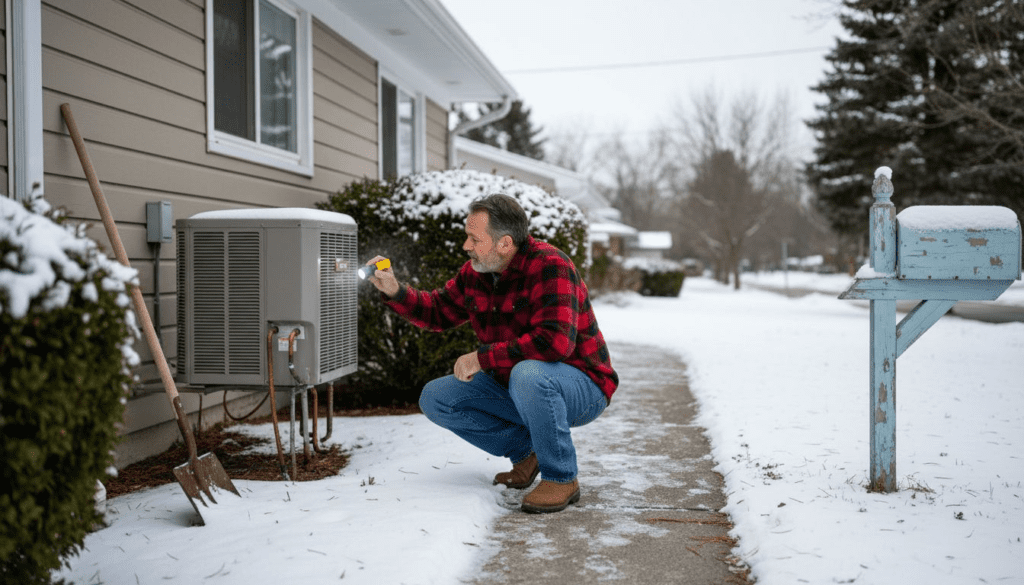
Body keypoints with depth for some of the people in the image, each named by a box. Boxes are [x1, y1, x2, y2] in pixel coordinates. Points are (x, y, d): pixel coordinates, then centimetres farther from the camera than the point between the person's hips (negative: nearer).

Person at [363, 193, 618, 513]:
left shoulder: (549, 266, -24)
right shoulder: (475, 273, -1)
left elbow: (555, 341, -36)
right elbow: (438, 311, 15)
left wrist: (481, 357, -29)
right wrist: (395, 291, -4)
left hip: (580, 385, -7)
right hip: (516, 389, 8)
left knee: (528, 374, -40)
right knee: (435, 397, -3)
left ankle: (561, 478, -18)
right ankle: (526, 450, 7)